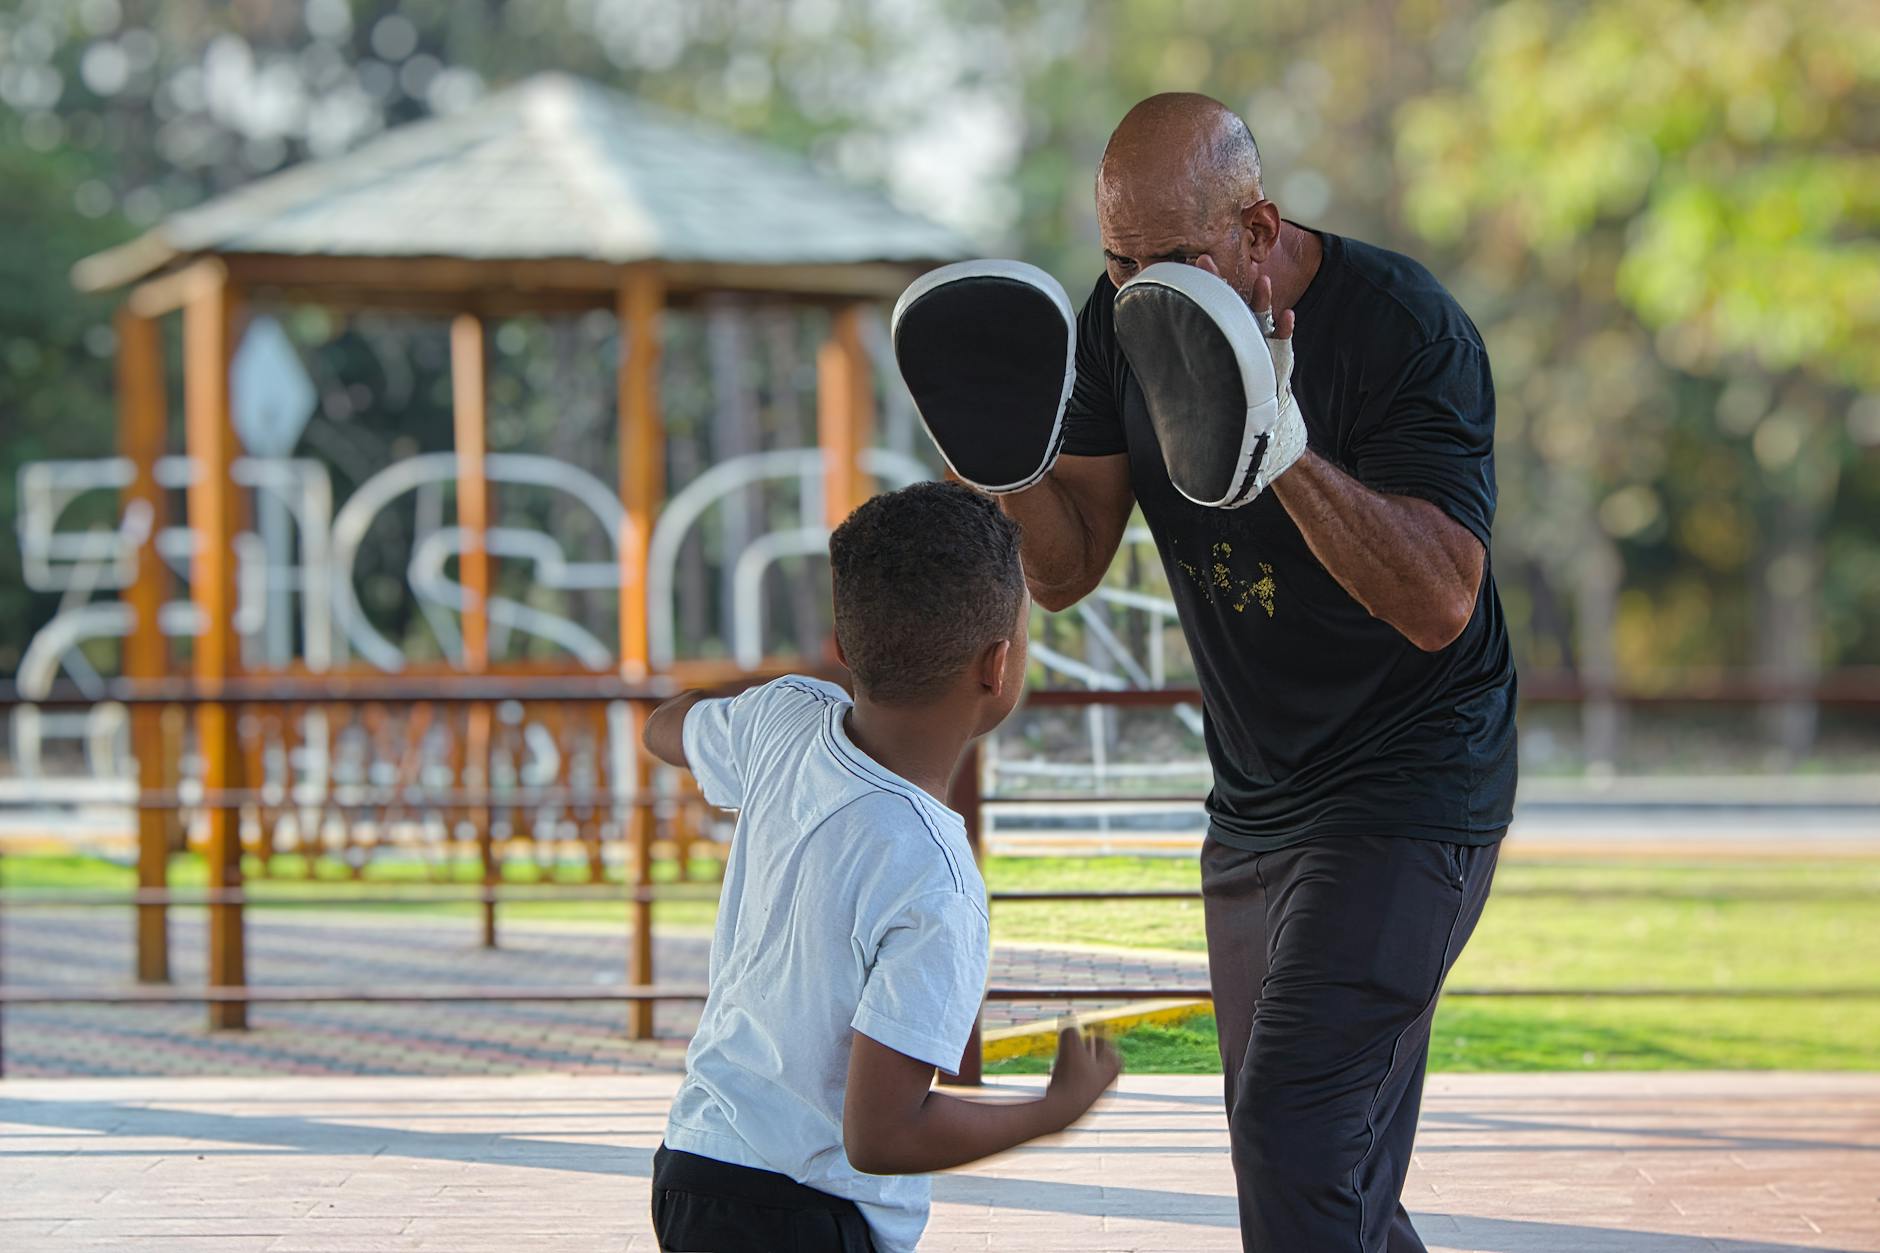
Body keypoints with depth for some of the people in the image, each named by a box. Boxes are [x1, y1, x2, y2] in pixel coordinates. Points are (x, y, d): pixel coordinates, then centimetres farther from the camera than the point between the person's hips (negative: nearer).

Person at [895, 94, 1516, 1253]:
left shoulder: (1406, 330, -21)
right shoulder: (1120, 324, -2)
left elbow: (1440, 604, -29)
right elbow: (1066, 572, -1)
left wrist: (1287, 453, -40)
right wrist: (1018, 473, -22)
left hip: (1408, 797, -7)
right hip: (1253, 809, 7)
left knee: (1292, 1125, -20)